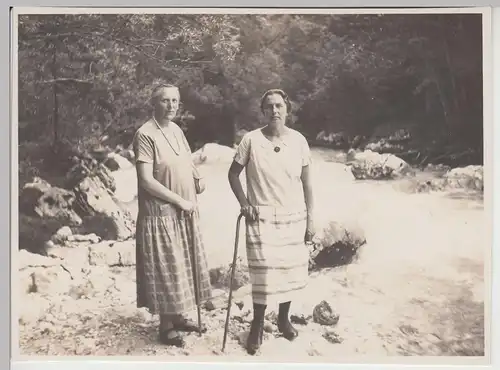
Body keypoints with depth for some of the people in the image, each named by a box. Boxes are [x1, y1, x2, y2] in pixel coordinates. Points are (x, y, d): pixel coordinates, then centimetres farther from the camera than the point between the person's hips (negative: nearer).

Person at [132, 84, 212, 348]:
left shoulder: (176, 129, 8)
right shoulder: (145, 134, -16)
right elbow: (146, 180, -21)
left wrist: (198, 178, 2)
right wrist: (180, 201, -18)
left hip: (185, 212, 8)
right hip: (162, 213, -8)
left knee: (183, 265, 17)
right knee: (165, 269, 2)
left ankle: (179, 316, 33)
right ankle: (166, 326, 18)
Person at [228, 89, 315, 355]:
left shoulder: (298, 140, -1)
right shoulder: (251, 140, -7)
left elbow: (306, 182, 5)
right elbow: (233, 174, 4)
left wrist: (310, 218, 4)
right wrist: (244, 204, -7)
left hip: (294, 216, 3)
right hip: (262, 216, -2)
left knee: (291, 269, 9)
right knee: (264, 272, -4)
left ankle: (284, 318, 32)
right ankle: (257, 325, 17)